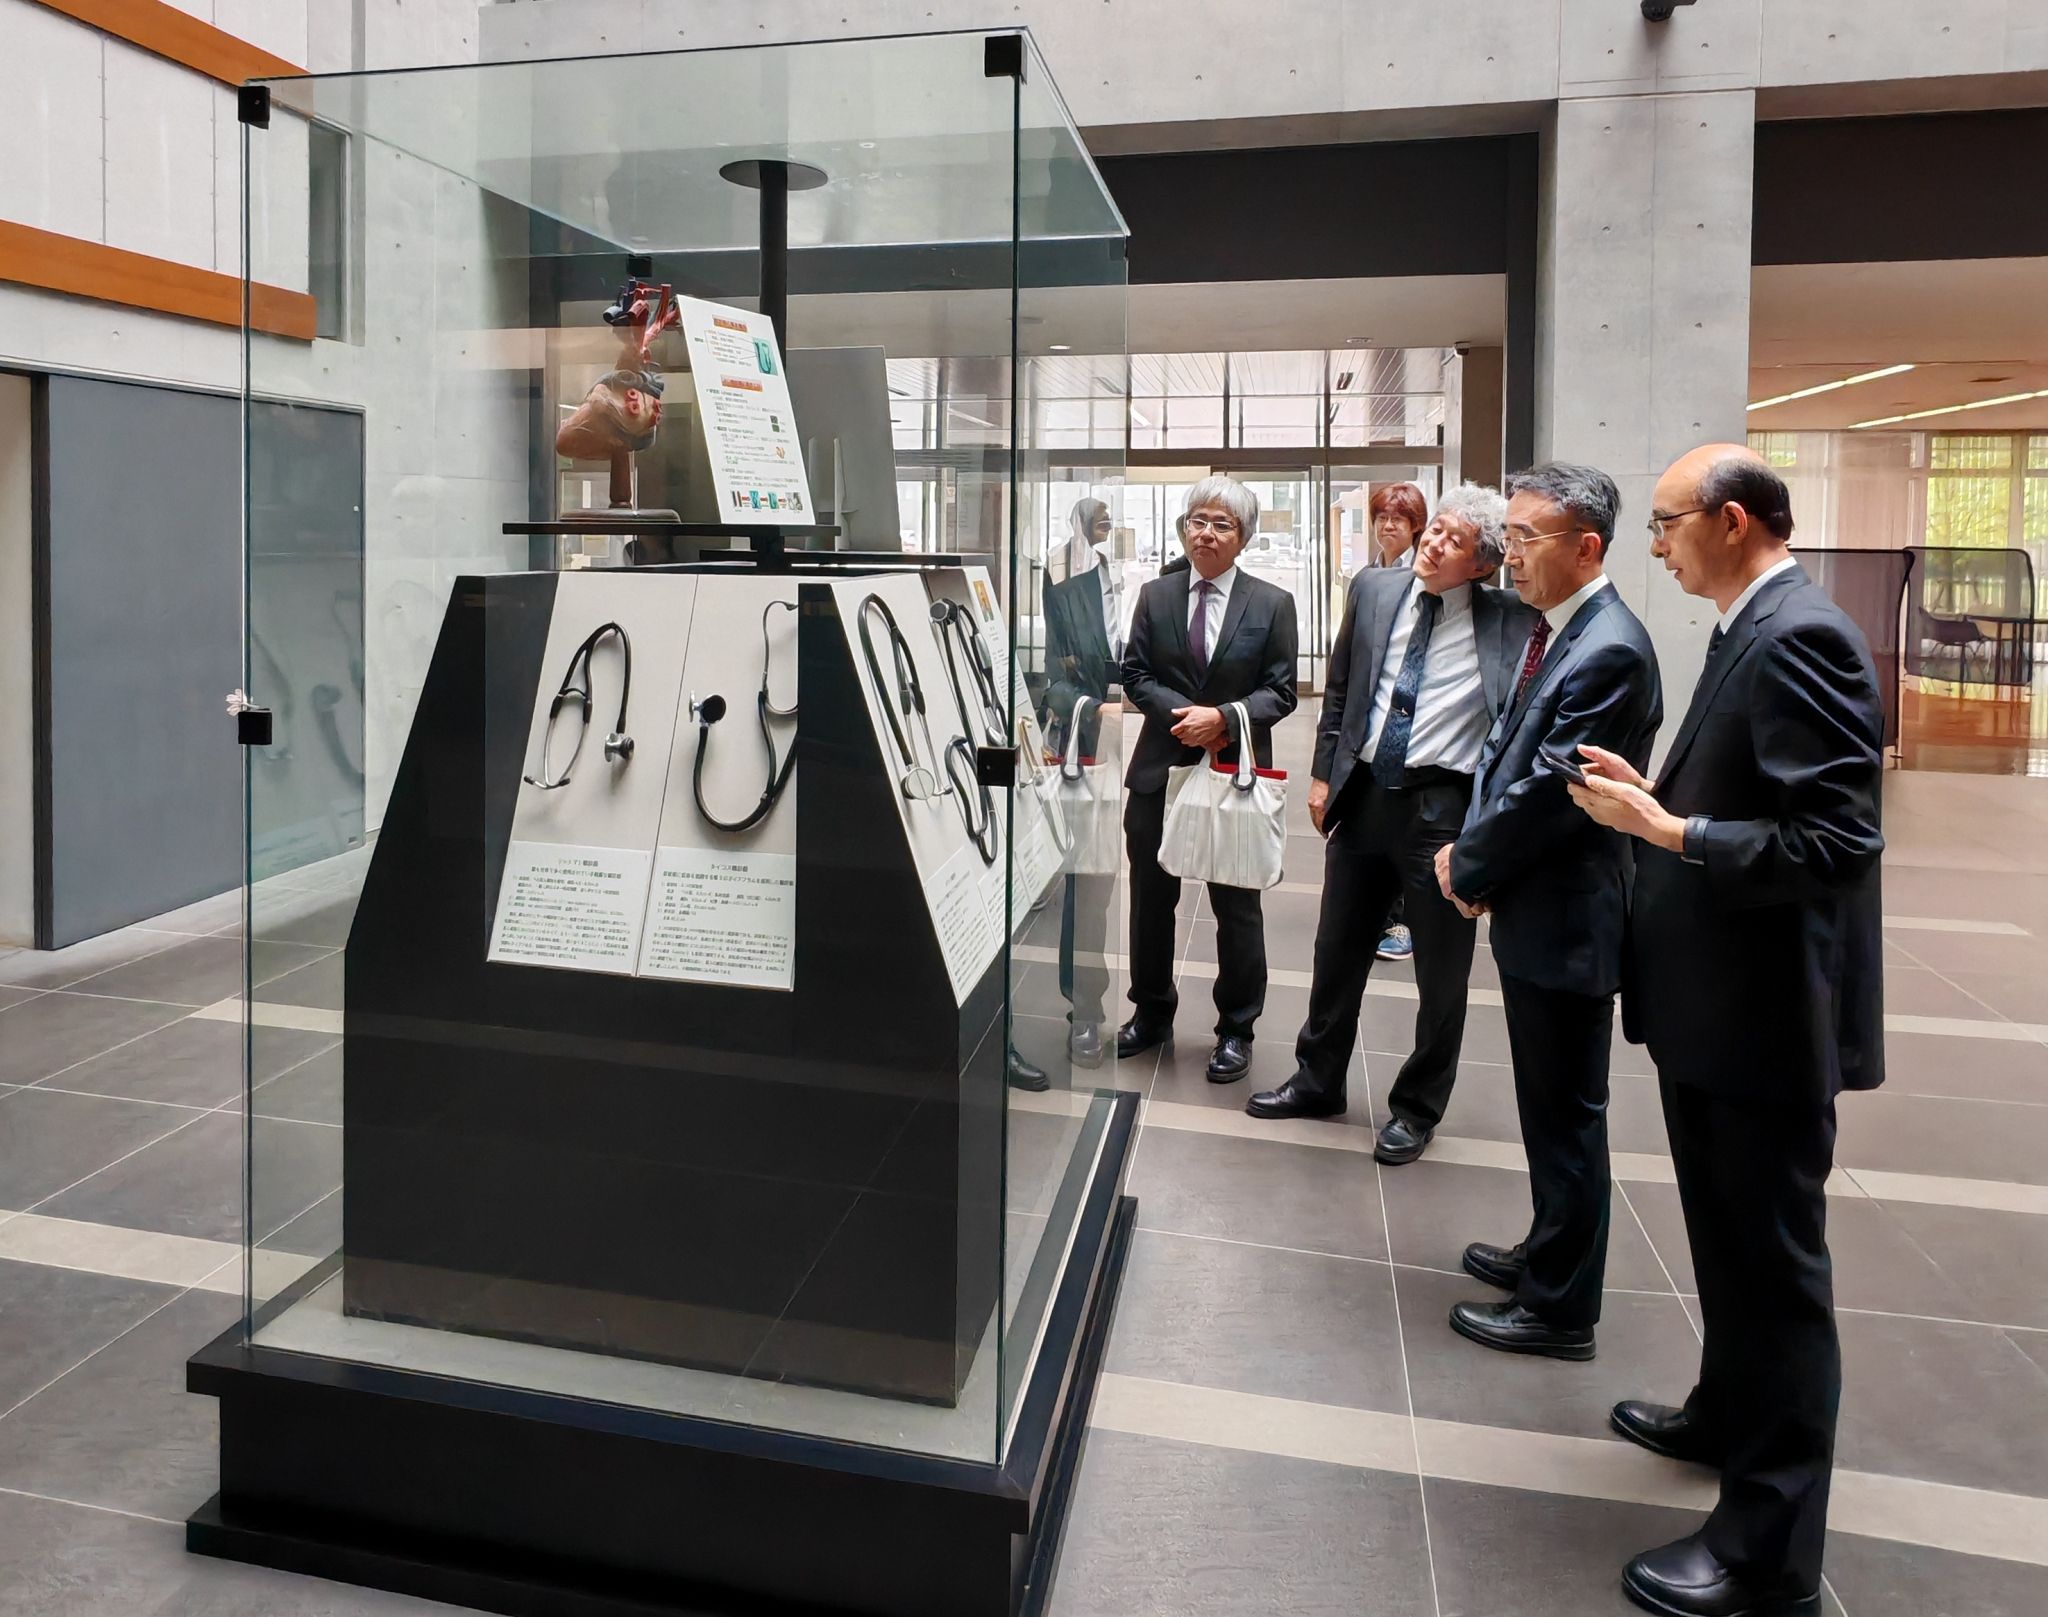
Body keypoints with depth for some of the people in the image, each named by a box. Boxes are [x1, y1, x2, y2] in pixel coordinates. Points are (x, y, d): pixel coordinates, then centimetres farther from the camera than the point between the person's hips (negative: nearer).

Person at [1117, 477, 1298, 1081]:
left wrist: (1222, 718, -19)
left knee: (1237, 906, 7)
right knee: (1151, 897, 12)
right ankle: (1151, 1013, 30)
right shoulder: (1155, 595, 4)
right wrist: (1184, 714, -14)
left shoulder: (1272, 604, -2)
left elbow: (1280, 691, -3)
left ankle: (1236, 1029, 22)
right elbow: (1135, 674, 3)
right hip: (1161, 767, 2)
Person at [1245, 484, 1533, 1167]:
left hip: (1445, 806, -4)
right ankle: (1317, 1082, 36)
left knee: (1441, 974, 9)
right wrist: (1323, 773, 11)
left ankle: (1417, 1109, 30)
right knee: (1337, 954, 17)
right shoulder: (1374, 589, 5)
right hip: (1363, 795, 4)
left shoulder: (1510, 621, -9)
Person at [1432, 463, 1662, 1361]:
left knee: (1566, 1118, 5)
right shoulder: (1547, 629, 8)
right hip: (1529, 910, 9)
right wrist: (1475, 855, -2)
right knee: (1549, 1109, 23)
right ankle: (1549, 1252, 40)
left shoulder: (1610, 654, -22)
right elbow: (1504, 747, 12)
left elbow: (1548, 794, -22)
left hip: (1567, 922, -9)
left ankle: (1559, 1307, 20)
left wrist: (1467, 865, -8)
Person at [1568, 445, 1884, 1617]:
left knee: (1774, 1265, 2)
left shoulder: (1800, 637, -20)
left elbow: (1835, 841, -27)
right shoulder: (1753, 631, 10)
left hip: (1767, 1012, -10)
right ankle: (1731, 1414, 46)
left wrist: (1667, 831, -23)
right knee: (1729, 1243, 25)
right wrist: (1653, 795, 4)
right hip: (1718, 1001, 10)